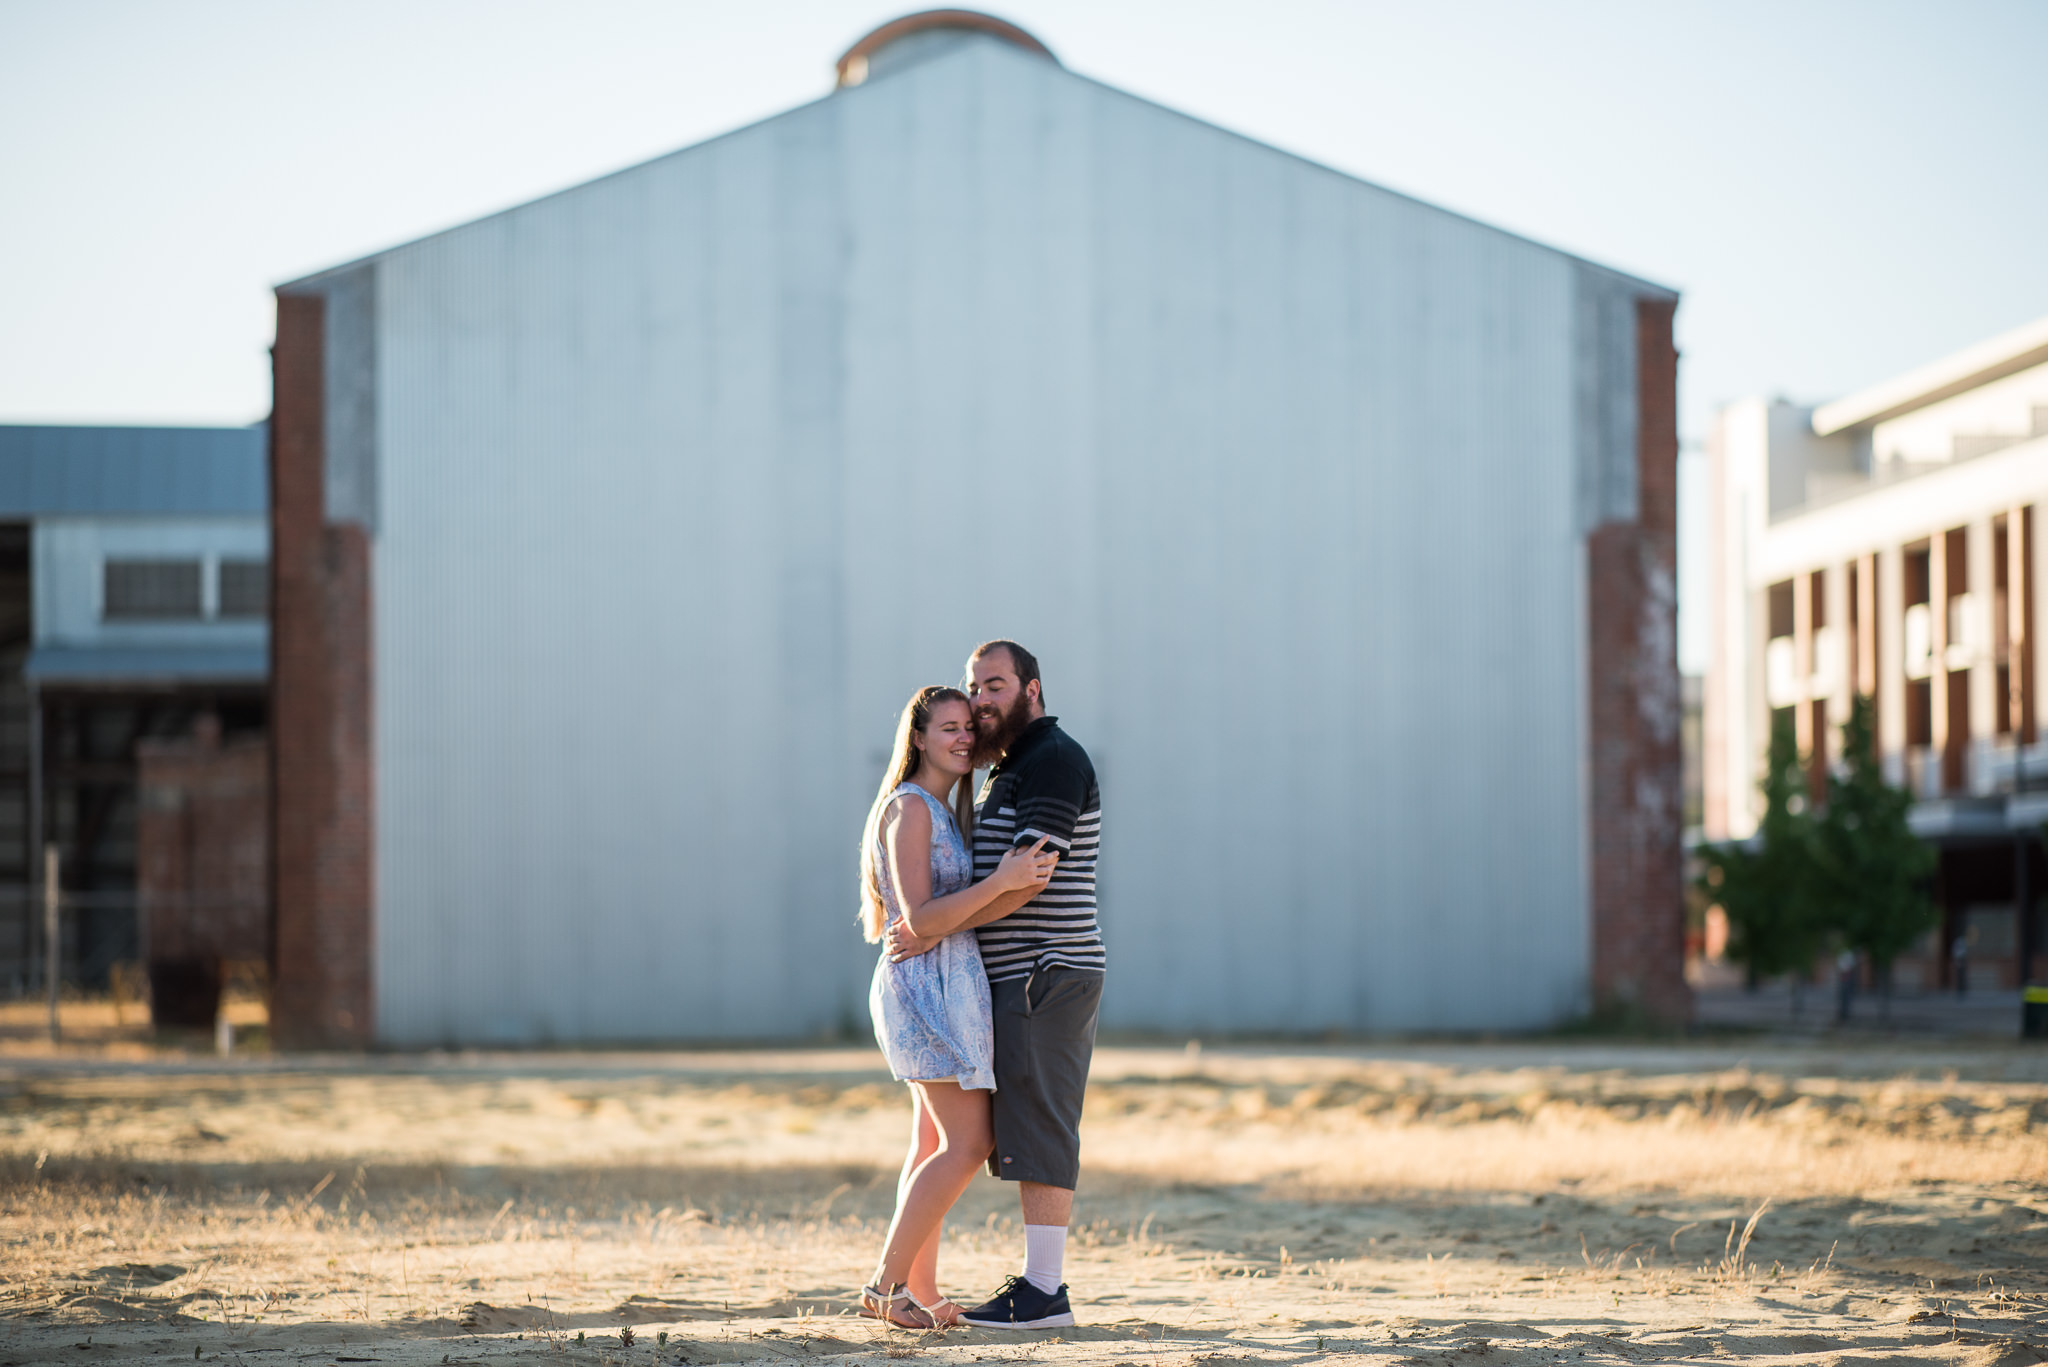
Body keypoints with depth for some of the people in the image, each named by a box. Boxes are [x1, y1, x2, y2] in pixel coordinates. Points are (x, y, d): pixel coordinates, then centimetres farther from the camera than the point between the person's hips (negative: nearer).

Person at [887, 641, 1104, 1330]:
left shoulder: (1052, 762, -12)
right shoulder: (1006, 770, 21)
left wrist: (937, 928, -19)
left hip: (1045, 976, -10)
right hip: (1023, 980, 10)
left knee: (1038, 1132, -11)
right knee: (1029, 1133, 9)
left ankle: (1043, 1291, -12)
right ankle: (1040, 1280, 10)